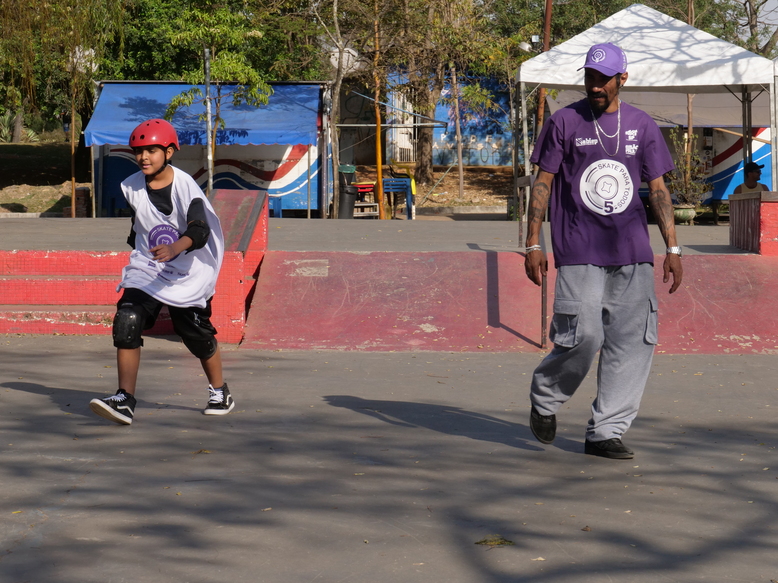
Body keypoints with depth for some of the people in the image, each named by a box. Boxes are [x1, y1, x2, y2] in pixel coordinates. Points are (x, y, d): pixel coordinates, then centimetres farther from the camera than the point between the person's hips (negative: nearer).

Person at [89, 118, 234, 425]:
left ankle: (219, 392, 33)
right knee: (126, 323, -17)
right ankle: (125, 400, -15)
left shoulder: (185, 186, -18)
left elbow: (199, 231, -32)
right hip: (145, 269, 4)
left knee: (198, 335, 6)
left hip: (187, 274, -4)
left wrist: (174, 248, -49)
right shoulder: (132, 186, -2)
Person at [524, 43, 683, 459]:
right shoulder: (564, 122, 3)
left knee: (635, 339, -2)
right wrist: (533, 244, -3)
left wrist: (672, 247, 7)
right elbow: (542, 184, 4)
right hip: (579, 252, -4)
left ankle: (605, 432, 6)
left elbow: (658, 189, 14)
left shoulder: (641, 126, 12)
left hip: (632, 252, 4)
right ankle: (544, 399, 16)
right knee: (583, 336, -12)